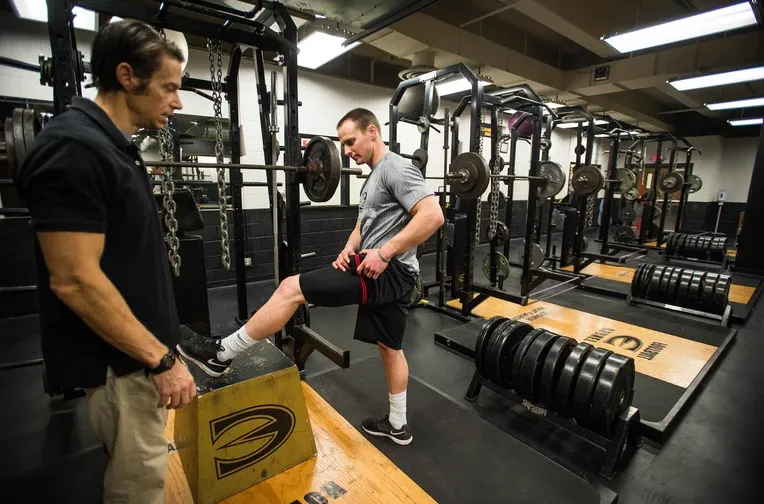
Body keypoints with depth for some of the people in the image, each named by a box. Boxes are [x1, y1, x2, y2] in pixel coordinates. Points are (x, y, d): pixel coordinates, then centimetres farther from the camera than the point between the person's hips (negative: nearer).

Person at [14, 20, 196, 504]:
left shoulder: (114, 147, 8)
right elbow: (74, 280, -26)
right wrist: (161, 358, -22)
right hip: (122, 359, -9)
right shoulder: (74, 148, -22)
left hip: (141, 346, 9)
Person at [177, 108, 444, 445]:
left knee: (291, 289, -11)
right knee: (389, 347, 18)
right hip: (383, 273, 11)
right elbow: (365, 224, 26)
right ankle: (398, 425, 35)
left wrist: (385, 254, -24)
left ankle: (221, 355, 4)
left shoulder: (397, 168, -12)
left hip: (388, 271, -11)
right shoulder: (374, 178, 20)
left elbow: (433, 216, -25)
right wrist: (349, 249, 5)